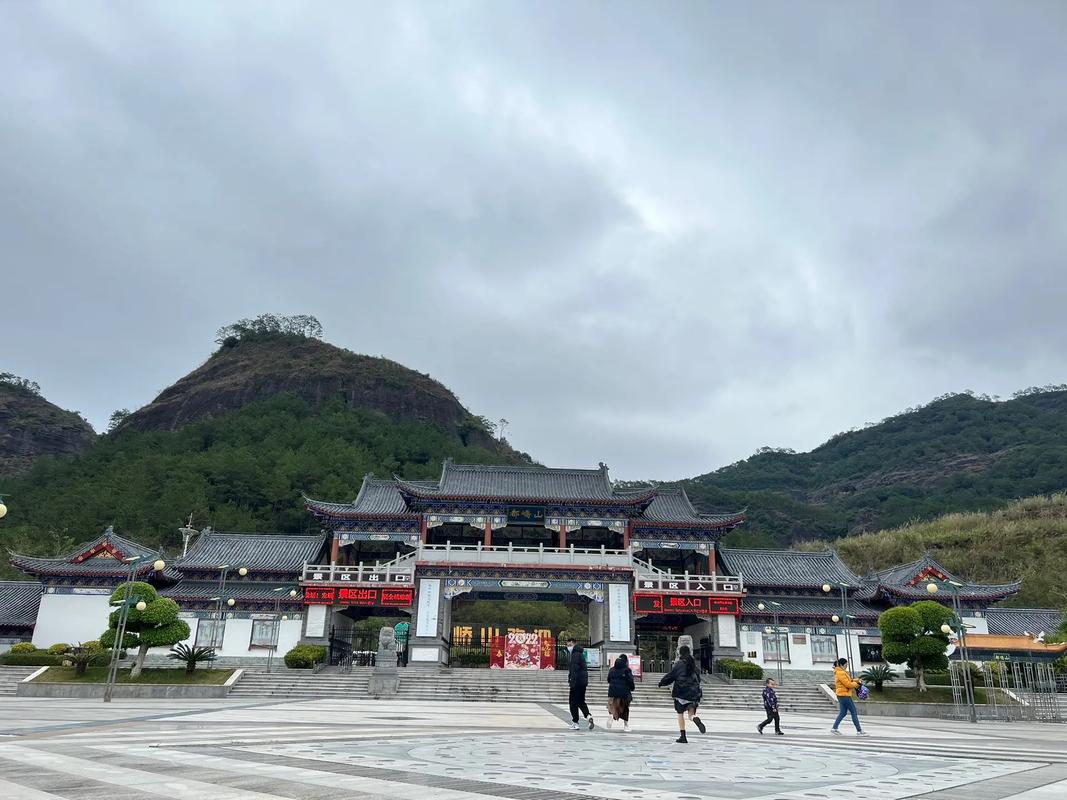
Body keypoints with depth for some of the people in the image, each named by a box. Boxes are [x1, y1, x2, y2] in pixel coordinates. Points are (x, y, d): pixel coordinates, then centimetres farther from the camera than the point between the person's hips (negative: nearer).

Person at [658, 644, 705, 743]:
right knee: (691, 713, 6)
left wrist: (661, 682, 10)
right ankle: (696, 719, -30)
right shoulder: (694, 664, 7)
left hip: (681, 692, -4)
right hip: (693, 692, 4)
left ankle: (682, 736, 5)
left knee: (680, 714, 8)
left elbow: (671, 676, -5)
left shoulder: (679, 664, -8)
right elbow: (698, 678, 14)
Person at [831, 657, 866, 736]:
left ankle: (834, 728, 10)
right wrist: (857, 684, -5)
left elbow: (849, 680, 18)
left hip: (842, 695, 10)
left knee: (842, 713, 11)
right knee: (854, 712, -3)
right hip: (844, 695, -10)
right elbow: (848, 684, -19)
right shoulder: (841, 673, -17)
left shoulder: (841, 672, 16)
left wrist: (857, 680, 3)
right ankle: (859, 731, 2)